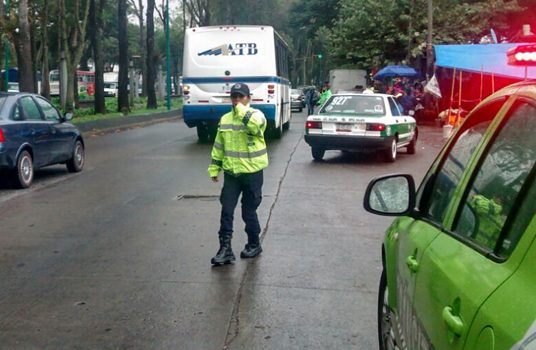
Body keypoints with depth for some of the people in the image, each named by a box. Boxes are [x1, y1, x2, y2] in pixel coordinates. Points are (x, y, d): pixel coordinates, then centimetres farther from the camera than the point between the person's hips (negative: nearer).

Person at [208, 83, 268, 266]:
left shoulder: (256, 115, -7)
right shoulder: (225, 119, 8)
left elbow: (255, 125, -33)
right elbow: (219, 146, 14)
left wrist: (242, 110, -24)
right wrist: (214, 168, 12)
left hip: (252, 172, -4)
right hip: (231, 172, 4)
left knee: (249, 211, 8)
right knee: (226, 211, -1)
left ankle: (254, 244, 27)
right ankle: (225, 248, 6)